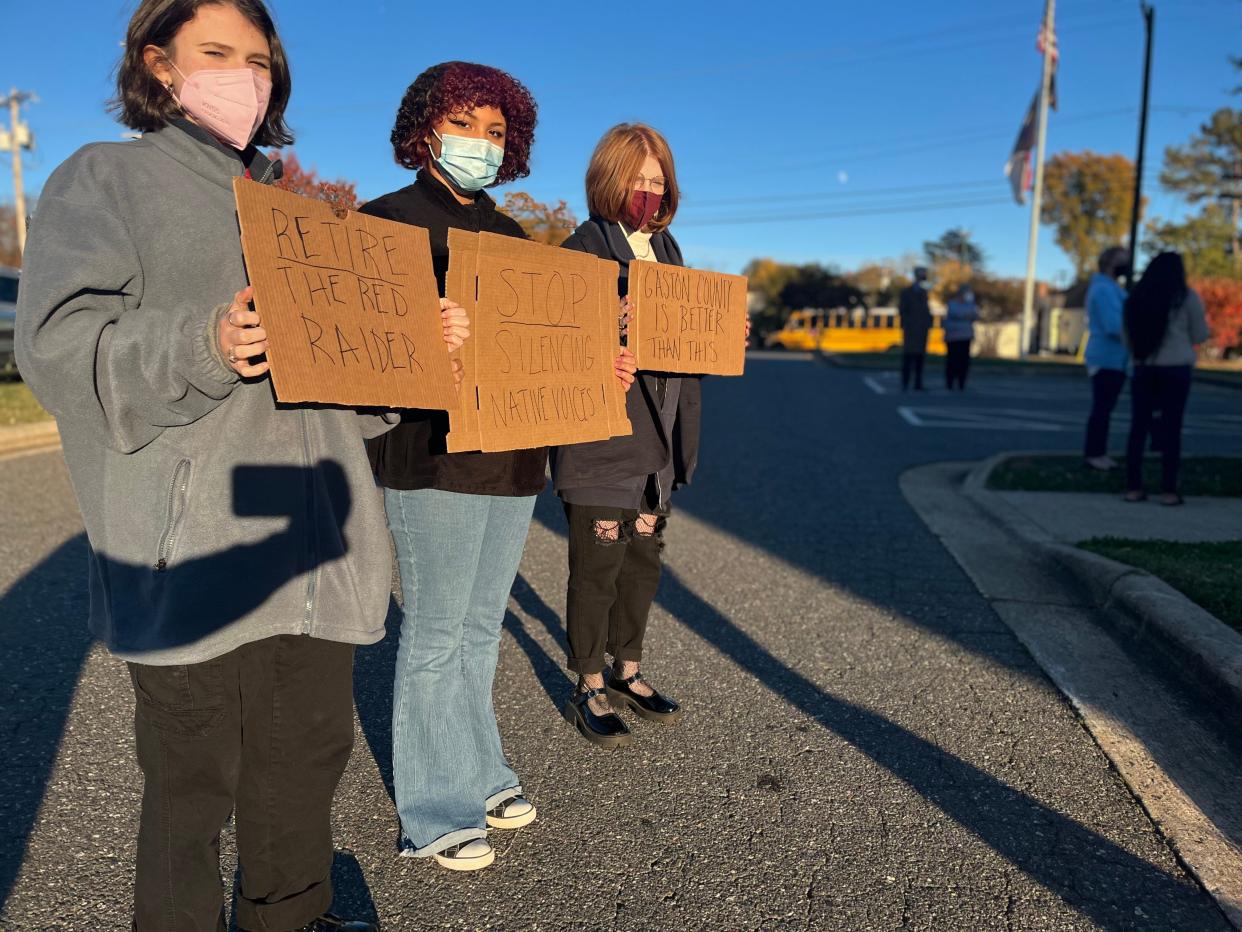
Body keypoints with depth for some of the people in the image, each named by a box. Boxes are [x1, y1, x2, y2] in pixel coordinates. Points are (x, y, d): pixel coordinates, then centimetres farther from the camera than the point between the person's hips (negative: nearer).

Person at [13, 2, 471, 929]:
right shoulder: (102, 179, 5)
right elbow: (60, 343, -9)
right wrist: (200, 347, -25)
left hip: (314, 543, 6)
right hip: (191, 553, -5)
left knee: (308, 757, 14)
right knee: (191, 780, 4)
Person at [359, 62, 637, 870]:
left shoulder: (511, 236, 17)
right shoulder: (388, 220, -1)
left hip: (516, 452, 6)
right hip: (434, 452, -6)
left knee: (482, 627, 16)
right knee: (435, 635, 2)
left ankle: (479, 772, 31)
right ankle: (435, 812, 17)